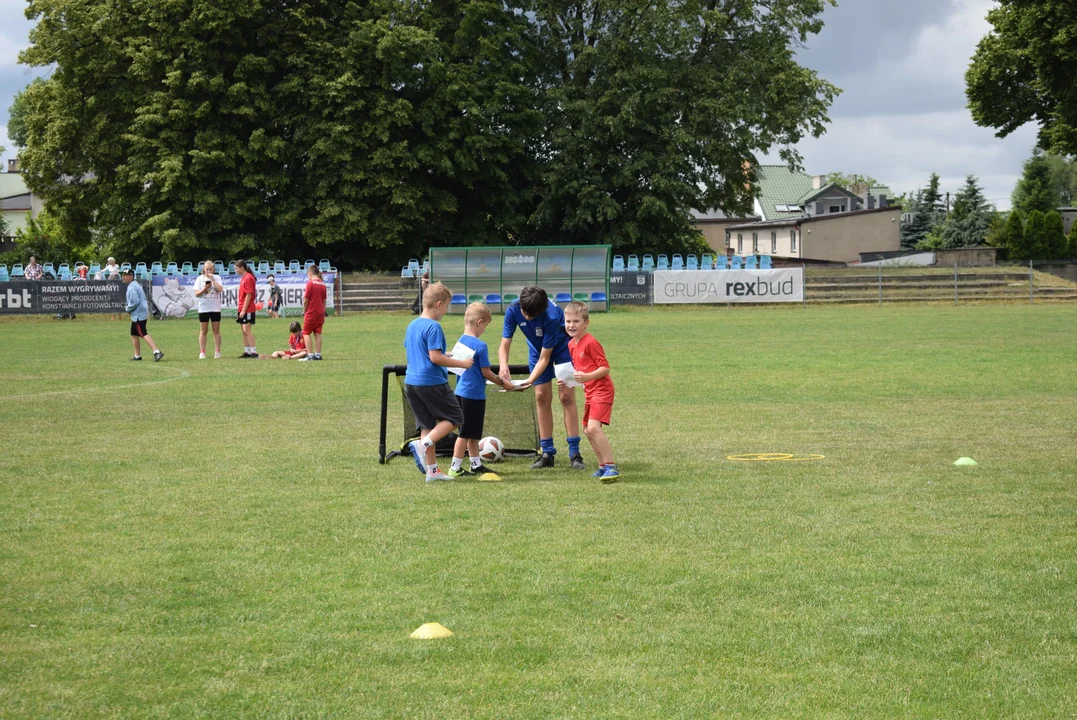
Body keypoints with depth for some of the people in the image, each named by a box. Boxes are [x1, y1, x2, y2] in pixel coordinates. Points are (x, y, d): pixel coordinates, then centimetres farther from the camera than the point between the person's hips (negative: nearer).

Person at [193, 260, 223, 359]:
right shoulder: (200, 279, 3)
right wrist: (205, 288, -16)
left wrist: (212, 279, -13)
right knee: (203, 331, 4)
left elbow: (220, 289, -12)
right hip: (203, 308, 0)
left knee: (216, 331, 2)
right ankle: (202, 352, 7)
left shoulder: (217, 277, 3)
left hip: (215, 308, 0)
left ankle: (217, 352, 5)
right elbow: (196, 294, -1)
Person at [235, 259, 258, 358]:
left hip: (248, 309, -10)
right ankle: (247, 352, 14)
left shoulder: (248, 278, -14)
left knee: (247, 330, -12)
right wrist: (239, 308, 19)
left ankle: (254, 352, -13)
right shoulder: (243, 278, 14)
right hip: (242, 309, 10)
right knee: (244, 331, 10)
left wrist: (244, 310, -19)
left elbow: (249, 295, -19)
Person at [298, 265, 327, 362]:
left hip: (311, 313, -6)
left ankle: (310, 355, -7)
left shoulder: (310, 283, -12)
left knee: (306, 333, 2)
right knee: (318, 333, 10)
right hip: (320, 313, 6)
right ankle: (318, 354, 9)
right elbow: (324, 300, 9)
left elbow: (305, 300, -11)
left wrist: (304, 312, 2)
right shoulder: (322, 284, 6)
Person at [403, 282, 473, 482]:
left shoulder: (412, 325, 12)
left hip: (411, 382, 8)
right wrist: (461, 363, -10)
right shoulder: (433, 327, -15)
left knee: (427, 424, 14)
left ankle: (431, 470, 15)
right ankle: (423, 444, -14)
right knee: (453, 418, 5)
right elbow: (435, 357, -20)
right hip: (432, 382, -8)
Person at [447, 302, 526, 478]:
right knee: (466, 433, -1)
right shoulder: (480, 346, -18)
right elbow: (486, 372, -14)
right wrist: (502, 383, 1)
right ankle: (455, 468, 3)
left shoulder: (461, 341, 7)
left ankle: (476, 464, 26)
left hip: (461, 391, 8)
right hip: (474, 394, -8)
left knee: (472, 432, 18)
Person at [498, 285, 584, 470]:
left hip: (562, 345, -4)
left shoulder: (551, 316, -38)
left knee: (566, 396, -11)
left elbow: (544, 358, -32)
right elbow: (504, 345, -23)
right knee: (542, 397, -1)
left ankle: (575, 453, -11)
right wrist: (503, 365, -43)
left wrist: (530, 380, -43)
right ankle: (547, 453, 4)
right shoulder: (513, 310, -27)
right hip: (537, 347, 4)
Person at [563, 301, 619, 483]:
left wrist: (587, 377, -30)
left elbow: (605, 367, -19)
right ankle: (603, 467, 22)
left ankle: (611, 466, -20)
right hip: (589, 391, 10)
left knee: (594, 427, -22)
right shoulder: (572, 344, 11)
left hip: (601, 389, -10)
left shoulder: (591, 343, -17)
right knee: (587, 430, 13)